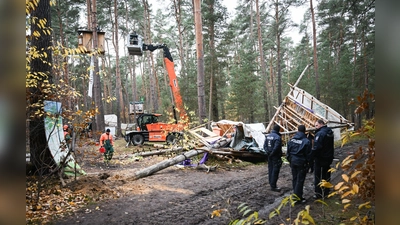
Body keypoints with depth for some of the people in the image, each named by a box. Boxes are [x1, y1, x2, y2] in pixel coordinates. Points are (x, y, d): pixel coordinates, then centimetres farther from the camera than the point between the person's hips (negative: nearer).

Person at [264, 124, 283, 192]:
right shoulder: (277, 137, -19)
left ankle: (271, 183, 27)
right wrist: (272, 154, -11)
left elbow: (265, 145, 7)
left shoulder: (268, 136, 7)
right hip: (276, 156, -8)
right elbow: (276, 148, -23)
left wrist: (268, 152, 2)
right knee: (275, 171, -3)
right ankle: (273, 186, -1)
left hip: (270, 156, 8)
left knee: (270, 169, 16)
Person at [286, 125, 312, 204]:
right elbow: (308, 154, -11)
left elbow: (288, 152, 7)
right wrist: (310, 163, 1)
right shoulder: (306, 141, -16)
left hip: (293, 162, 5)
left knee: (295, 179, 16)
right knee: (300, 180, 1)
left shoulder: (292, 140, 1)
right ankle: (298, 197, 5)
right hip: (301, 163, -5)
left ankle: (296, 195, 27)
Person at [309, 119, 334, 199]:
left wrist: (311, 157, -20)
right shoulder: (330, 132, 8)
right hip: (328, 157, 9)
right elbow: (331, 146, 14)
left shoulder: (320, 133, -22)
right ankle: (326, 191, 28)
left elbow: (316, 148, -27)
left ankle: (319, 193, 6)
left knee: (318, 176, 1)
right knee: (326, 175, 18)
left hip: (320, 159, -9)